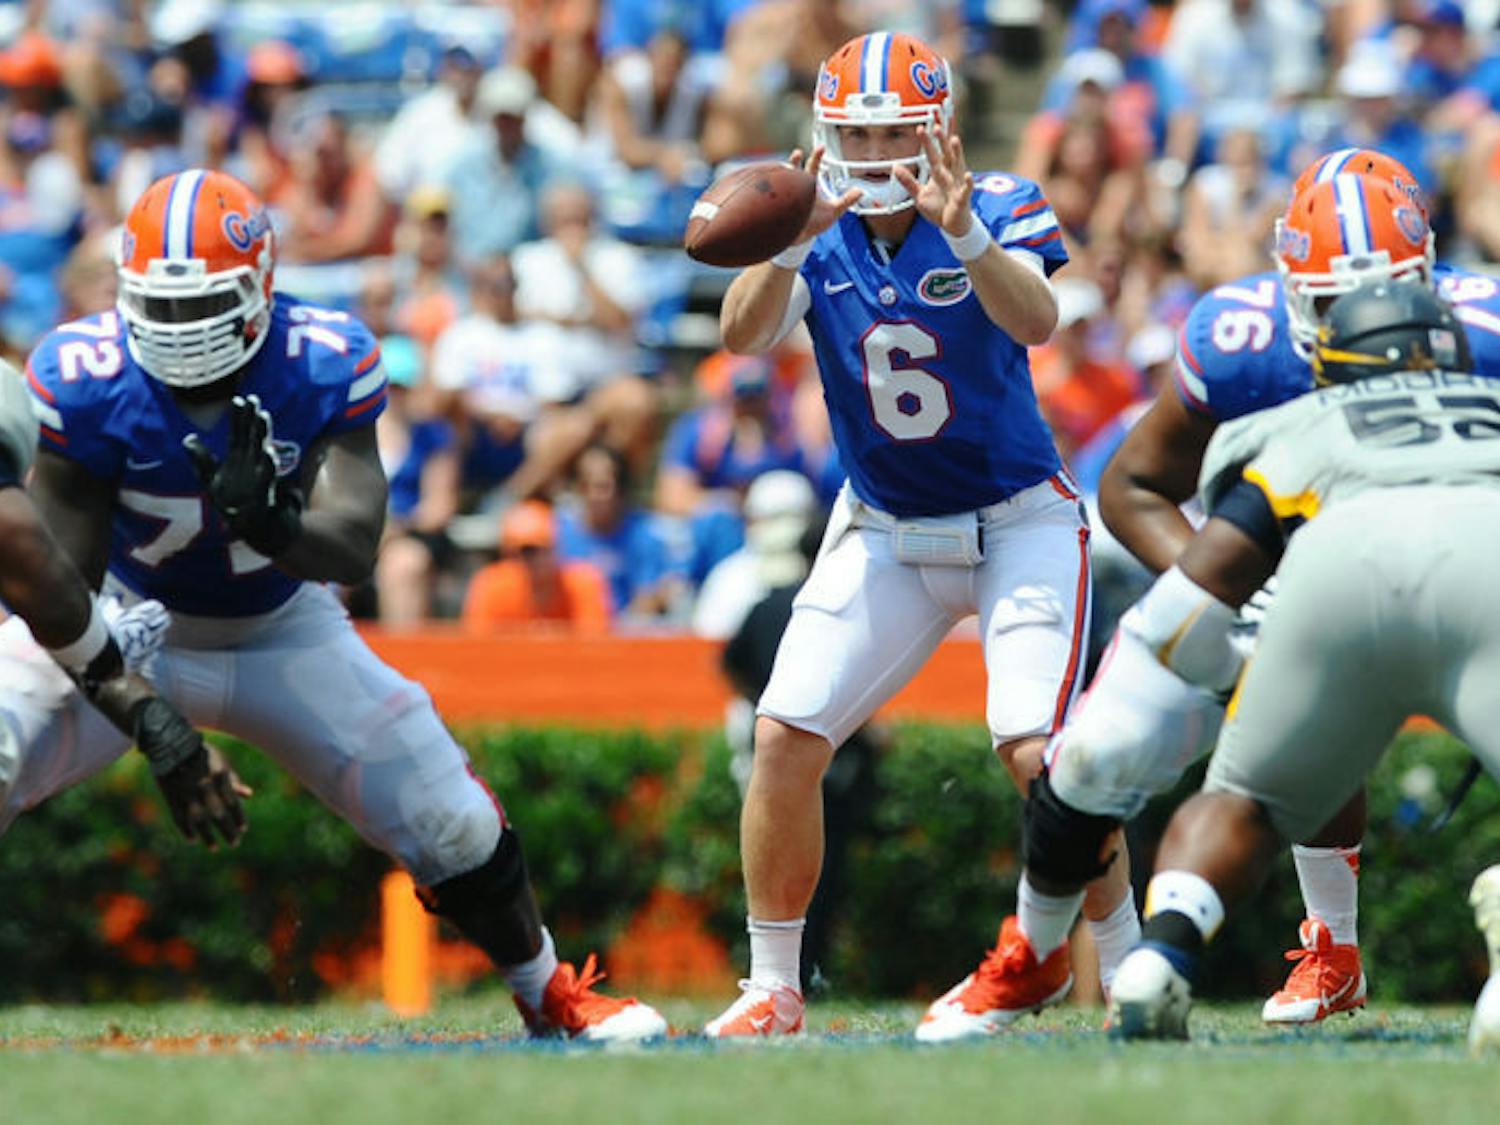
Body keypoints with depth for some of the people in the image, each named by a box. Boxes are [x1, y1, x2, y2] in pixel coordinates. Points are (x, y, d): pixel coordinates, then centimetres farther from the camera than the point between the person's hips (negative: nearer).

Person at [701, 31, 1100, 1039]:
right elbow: (743, 335, -23)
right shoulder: (819, 236, -5)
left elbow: (1036, 323, -33)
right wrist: (791, 243, -41)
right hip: (885, 535, 4)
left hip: (1019, 525, -4)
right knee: (785, 738, -6)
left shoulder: (998, 210, -14)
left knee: (1039, 755, -18)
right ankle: (773, 989, 6)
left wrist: (964, 235, -50)